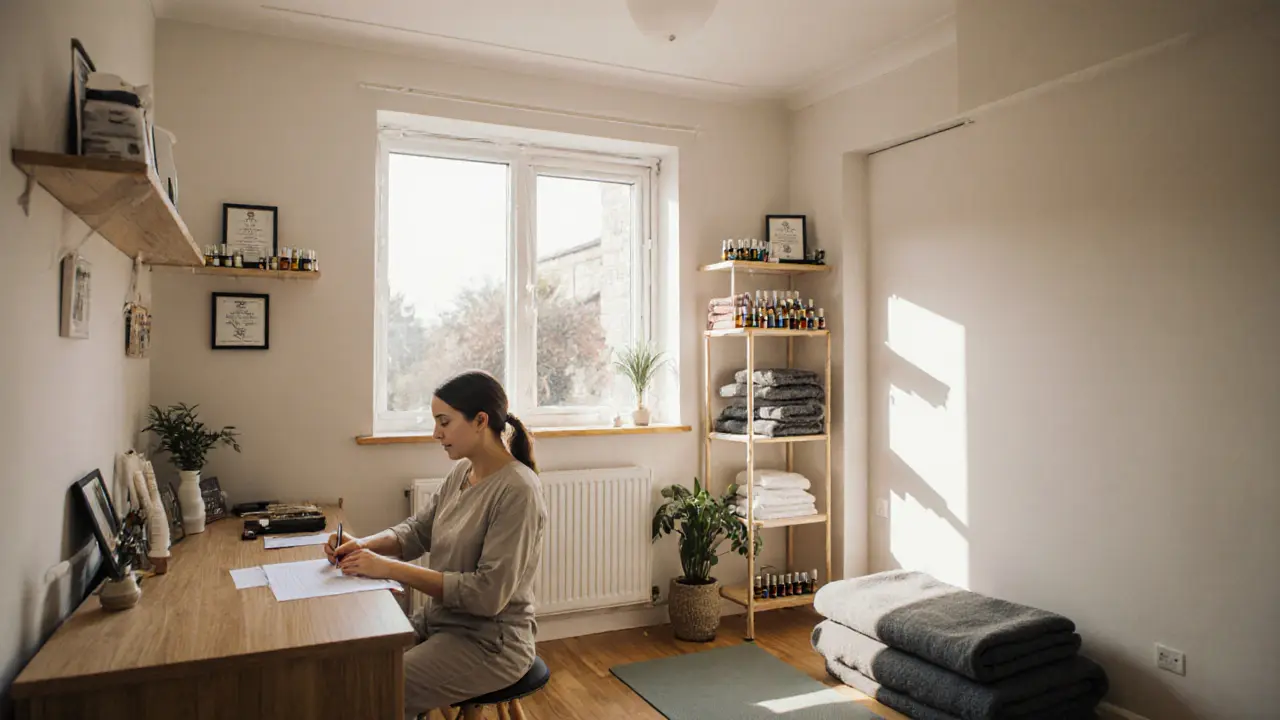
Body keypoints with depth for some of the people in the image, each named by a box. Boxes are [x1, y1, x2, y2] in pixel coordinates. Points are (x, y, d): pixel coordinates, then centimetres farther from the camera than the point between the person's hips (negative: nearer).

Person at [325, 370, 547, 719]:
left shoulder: (517, 491, -24)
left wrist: (391, 569, -27)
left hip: (489, 642, -8)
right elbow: (418, 530, 10)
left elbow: (488, 594, -27)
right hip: (439, 622, 8)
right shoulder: (462, 471, 2)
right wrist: (364, 545, -10)